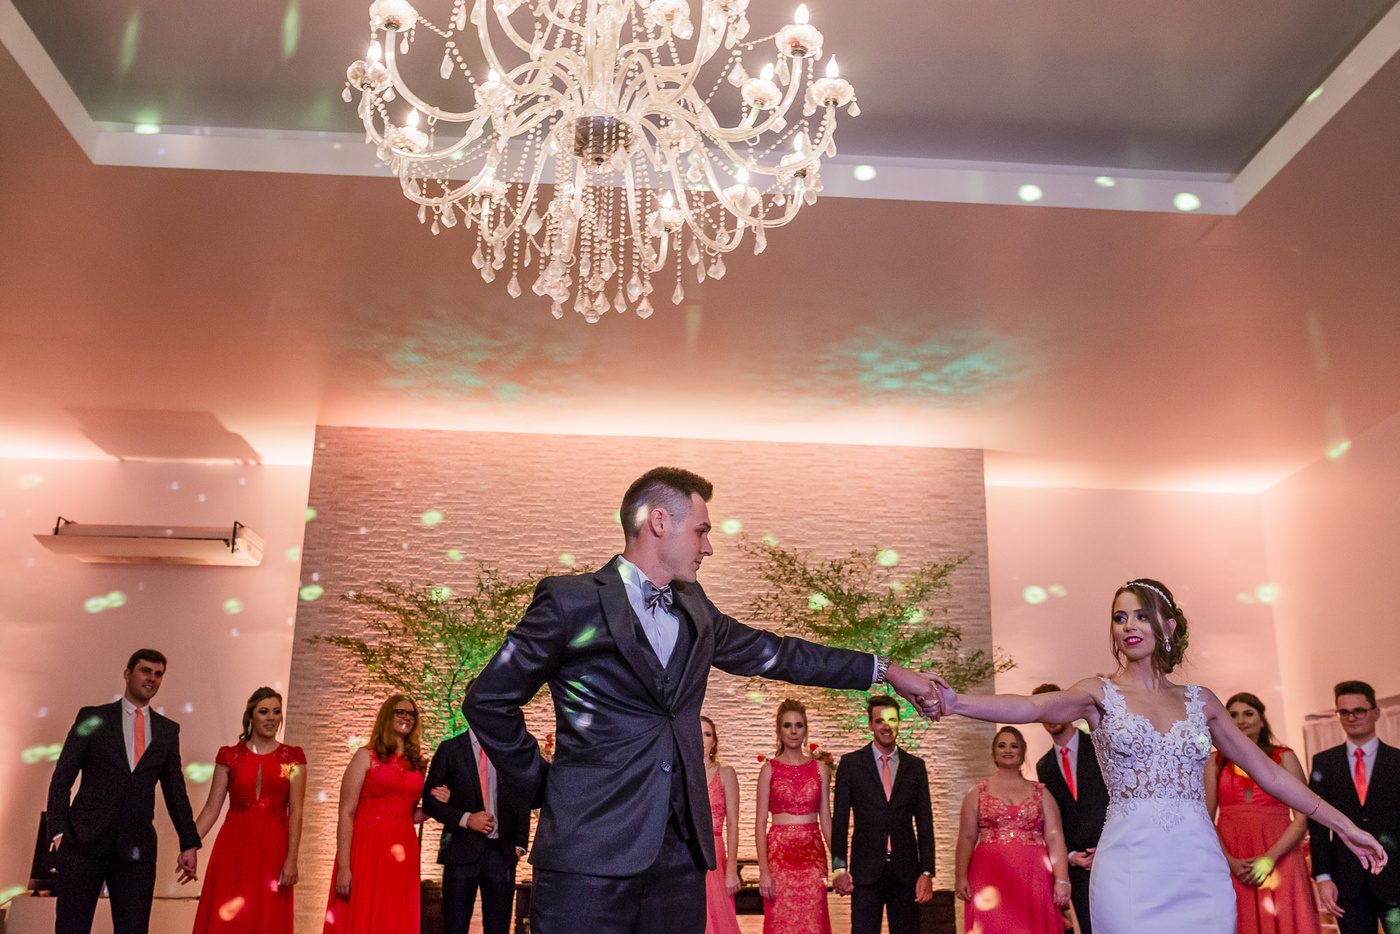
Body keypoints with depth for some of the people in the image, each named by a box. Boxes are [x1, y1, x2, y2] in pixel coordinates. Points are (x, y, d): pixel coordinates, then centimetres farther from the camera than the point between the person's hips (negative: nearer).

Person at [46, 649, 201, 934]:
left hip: (137, 850, 2)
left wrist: (189, 844, 11)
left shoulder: (168, 730, 13)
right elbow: (62, 777, 4)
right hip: (85, 845, -2)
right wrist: (59, 831, -7)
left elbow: (175, 791, 15)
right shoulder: (93, 718, 7)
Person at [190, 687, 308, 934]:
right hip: (233, 848, 1)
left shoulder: (292, 758, 3)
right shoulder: (229, 756, 6)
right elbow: (211, 809, 6)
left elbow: (295, 811, -3)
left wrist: (291, 859, -10)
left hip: (272, 849, -1)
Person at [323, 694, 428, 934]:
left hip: (402, 855, 5)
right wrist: (343, 867, -15)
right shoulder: (366, 756, 1)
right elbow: (346, 814, -6)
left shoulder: (415, 764, 15)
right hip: (367, 850, -4)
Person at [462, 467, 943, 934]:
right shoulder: (572, 601, -6)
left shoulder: (695, 608, 14)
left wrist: (885, 670, 21)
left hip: (681, 848, 6)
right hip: (592, 848, -6)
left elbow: (772, 653, 21)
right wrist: (540, 784, 0)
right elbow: (488, 701, -2)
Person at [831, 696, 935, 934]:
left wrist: (927, 872, -1)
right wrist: (839, 868, -6)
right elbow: (839, 820, 2)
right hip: (866, 870, -2)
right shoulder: (851, 763, 3)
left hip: (906, 871, 2)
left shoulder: (915, 766, 9)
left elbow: (924, 823, 7)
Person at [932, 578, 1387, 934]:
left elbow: (1266, 770, 18)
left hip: (1200, 873, 3)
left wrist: (1343, 824, 17)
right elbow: (1031, 707, -17)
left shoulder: (1200, 701, 13)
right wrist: (955, 702, -35)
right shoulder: (1100, 694, 2)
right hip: (1131, 872, -3)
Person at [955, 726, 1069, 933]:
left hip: (1033, 878, 1)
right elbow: (967, 838, 4)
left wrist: (1061, 881, -6)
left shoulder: (1040, 793, 12)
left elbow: (1055, 838, 4)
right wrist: (961, 877, -6)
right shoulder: (978, 792, 11)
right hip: (990, 876, -1)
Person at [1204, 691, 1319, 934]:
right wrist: (1230, 861, -8)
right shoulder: (1216, 762, 10)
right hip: (1230, 866, 1)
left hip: (1279, 863, 0)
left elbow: (1302, 819, 1)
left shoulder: (1284, 757, 7)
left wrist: (1270, 857, -11)